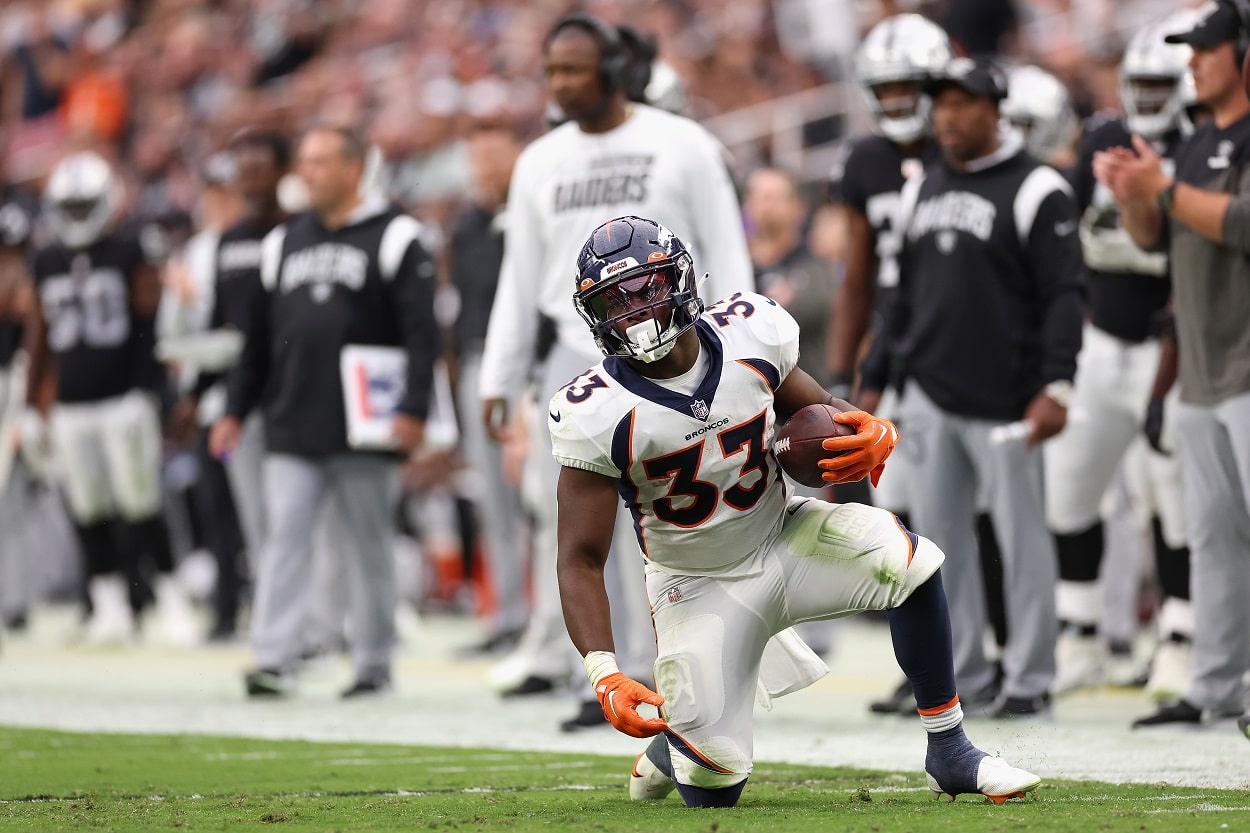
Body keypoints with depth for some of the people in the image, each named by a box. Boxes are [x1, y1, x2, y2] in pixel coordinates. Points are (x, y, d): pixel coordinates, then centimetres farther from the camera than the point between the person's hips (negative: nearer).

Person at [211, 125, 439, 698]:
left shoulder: (393, 237, -1)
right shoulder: (283, 242, 15)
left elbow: (421, 332, -8)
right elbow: (259, 335, 19)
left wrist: (413, 408, -17)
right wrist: (236, 409, 14)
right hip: (291, 427, 4)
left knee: (368, 544, 4)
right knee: (285, 537, -6)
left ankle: (374, 663, 13)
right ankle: (273, 660, -10)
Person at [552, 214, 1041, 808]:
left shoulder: (749, 336, -13)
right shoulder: (596, 414, -21)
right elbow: (580, 561, -19)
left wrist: (871, 435, -20)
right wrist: (604, 677, -34)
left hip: (782, 538, 2)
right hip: (698, 589, -2)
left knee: (909, 562, -27)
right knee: (712, 792, -11)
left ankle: (950, 754, -11)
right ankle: (670, 747, 29)